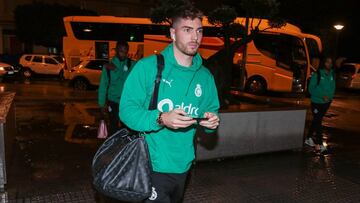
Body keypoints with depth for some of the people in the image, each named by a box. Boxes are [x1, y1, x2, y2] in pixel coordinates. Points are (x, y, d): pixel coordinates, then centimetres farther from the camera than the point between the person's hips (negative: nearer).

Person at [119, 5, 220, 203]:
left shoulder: (205, 76, 4)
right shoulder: (147, 67, -12)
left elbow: (212, 111, 12)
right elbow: (127, 109, -15)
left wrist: (211, 121, -12)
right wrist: (161, 119, -31)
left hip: (182, 166, 6)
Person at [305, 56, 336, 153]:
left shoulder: (332, 75, 3)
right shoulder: (317, 74, -12)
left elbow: (333, 88, 11)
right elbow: (311, 88, -12)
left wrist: (330, 97, -6)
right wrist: (322, 96, -22)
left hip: (326, 102, 6)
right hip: (317, 102, -6)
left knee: (316, 121, 16)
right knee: (317, 122, -5)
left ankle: (309, 138, 30)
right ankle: (319, 144, 0)